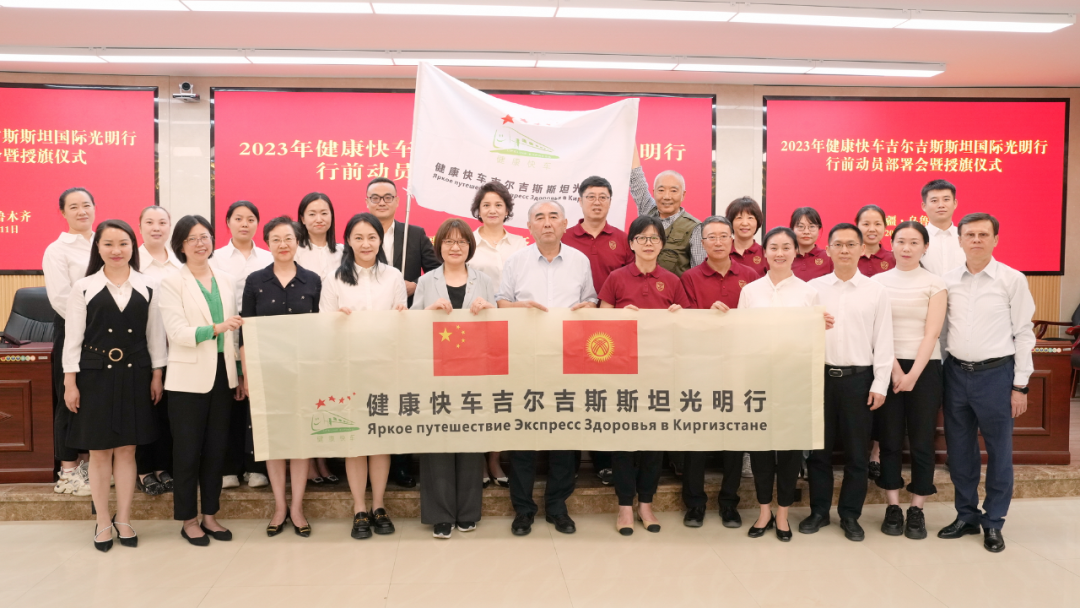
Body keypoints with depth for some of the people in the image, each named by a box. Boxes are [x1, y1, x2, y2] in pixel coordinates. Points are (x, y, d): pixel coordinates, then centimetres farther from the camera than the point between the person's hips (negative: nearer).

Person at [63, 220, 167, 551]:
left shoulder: (148, 286, 2)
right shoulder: (83, 288, -1)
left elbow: (155, 334, 5)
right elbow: (73, 338, -1)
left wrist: (157, 376, 2)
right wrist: (70, 382, -4)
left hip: (134, 375, 1)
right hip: (95, 374, -1)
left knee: (127, 449, 8)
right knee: (99, 451, 6)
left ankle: (124, 519, 19)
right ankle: (103, 521, 19)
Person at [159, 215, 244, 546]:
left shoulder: (227, 280, 8)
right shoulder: (172, 283, -4)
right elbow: (177, 332, -14)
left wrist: (240, 374, 10)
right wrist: (215, 328, -29)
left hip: (223, 375, 4)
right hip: (189, 378, -4)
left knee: (217, 448, 10)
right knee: (187, 451, 5)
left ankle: (210, 515, 23)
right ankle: (188, 520, 18)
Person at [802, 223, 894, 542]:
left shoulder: (876, 291, 2)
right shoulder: (813, 288, 3)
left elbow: (883, 341, 1)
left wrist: (880, 384, -3)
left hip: (859, 377, 0)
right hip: (820, 375, 1)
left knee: (857, 451, 6)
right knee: (818, 448, 8)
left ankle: (850, 515, 20)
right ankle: (819, 510, 22)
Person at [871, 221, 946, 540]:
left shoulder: (935, 284, 1)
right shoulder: (878, 281, 4)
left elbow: (931, 333, -6)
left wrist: (913, 374, -13)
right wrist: (895, 369, -11)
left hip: (924, 368, -1)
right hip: (887, 367, 1)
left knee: (922, 441, 3)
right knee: (890, 440, 4)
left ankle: (917, 509, 14)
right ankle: (892, 507, 14)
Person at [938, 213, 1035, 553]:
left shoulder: (1012, 280, -5)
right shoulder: (948, 281, 3)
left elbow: (1023, 334, -4)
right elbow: (941, 329, 8)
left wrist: (1020, 385, -6)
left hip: (996, 373, -3)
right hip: (956, 372, 3)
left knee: (998, 451, 7)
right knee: (959, 450, 12)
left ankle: (993, 523, 21)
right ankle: (966, 516, 27)